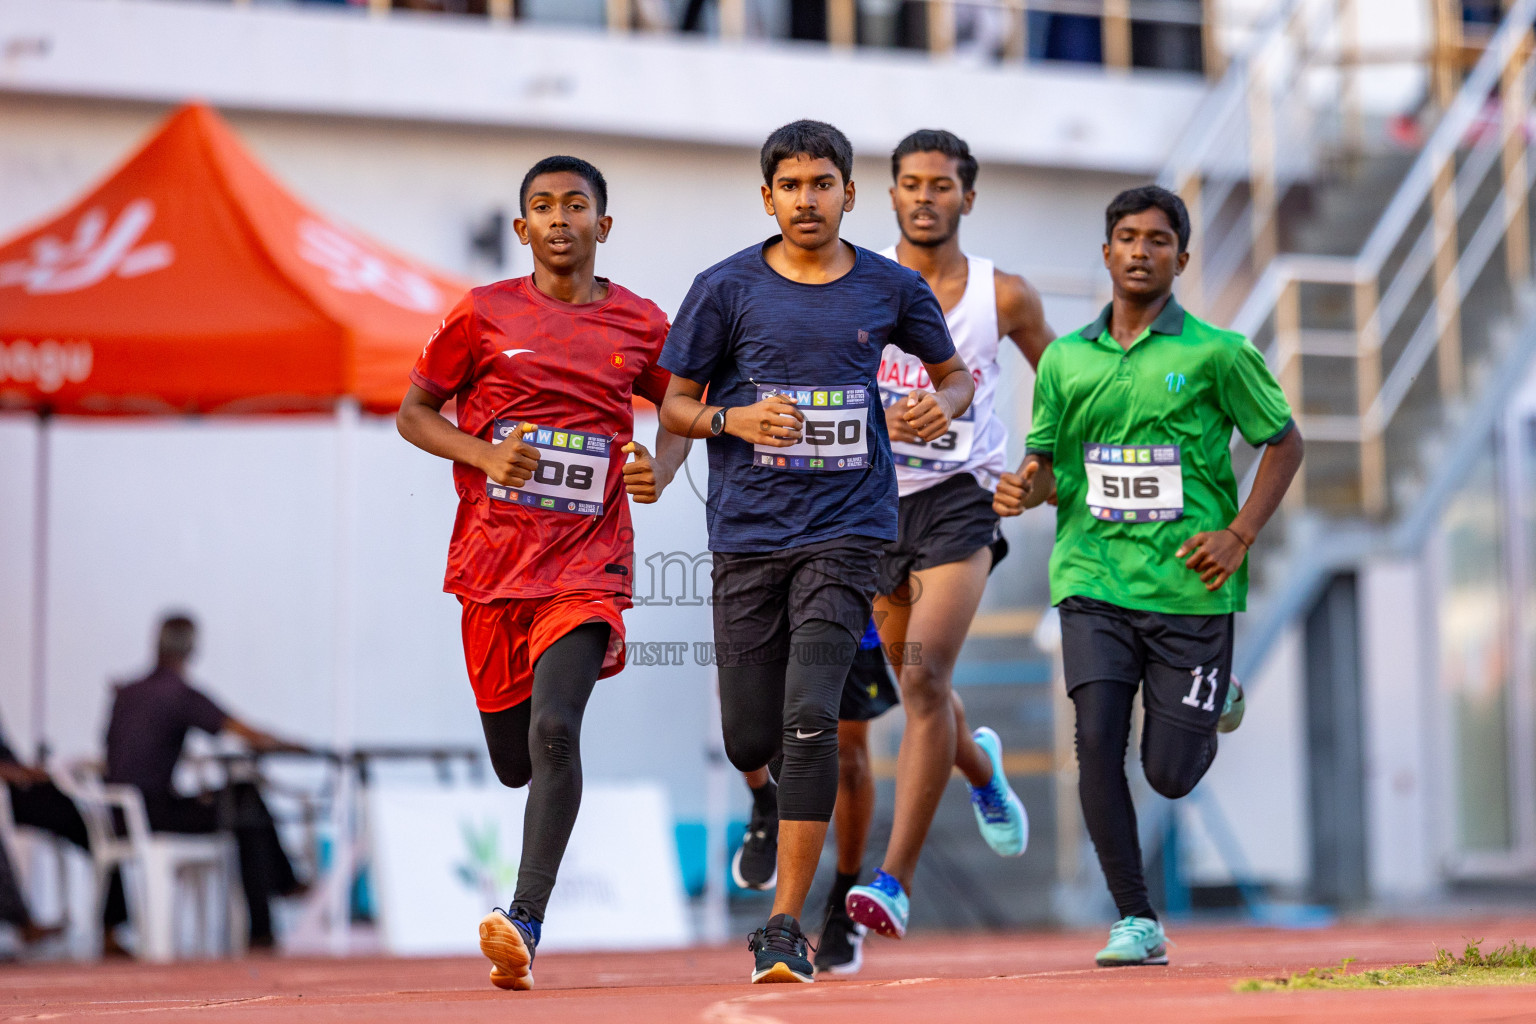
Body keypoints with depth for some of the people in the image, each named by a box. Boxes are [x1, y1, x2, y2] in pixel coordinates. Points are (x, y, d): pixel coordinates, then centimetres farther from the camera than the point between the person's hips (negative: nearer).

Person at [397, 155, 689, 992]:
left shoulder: (640, 325, 4)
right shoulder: (483, 315, 2)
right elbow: (414, 413, 7)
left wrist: (661, 469, -3)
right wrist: (487, 456, -11)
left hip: (588, 560, -1)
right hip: (494, 557, 1)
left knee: (555, 731, -22)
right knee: (513, 761, 9)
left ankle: (526, 923, -23)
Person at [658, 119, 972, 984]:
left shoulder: (892, 289, 4)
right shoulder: (728, 288, 1)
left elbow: (955, 372, 18)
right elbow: (676, 404, 7)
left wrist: (945, 404, -5)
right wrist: (735, 419, -14)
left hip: (846, 530, -1)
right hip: (748, 531, 1)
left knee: (810, 721, -16)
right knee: (750, 742, 3)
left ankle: (785, 927, -11)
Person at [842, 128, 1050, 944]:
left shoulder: (1003, 296, 2)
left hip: (959, 497, -2)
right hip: (871, 500, 3)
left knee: (925, 675, -19)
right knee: (916, 682, 17)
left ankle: (896, 879, -20)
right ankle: (980, 765, 53)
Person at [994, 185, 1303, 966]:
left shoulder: (1217, 353, -1)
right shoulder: (1064, 359, 8)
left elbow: (1285, 443, 6)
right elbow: (1047, 462, 17)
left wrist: (1240, 534, -6)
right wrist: (1027, 489, -7)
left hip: (1190, 586, -2)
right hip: (1094, 581, 2)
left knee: (1170, 773, 0)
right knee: (1096, 741, -14)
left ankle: (1216, 706, 37)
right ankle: (1136, 921, -3)